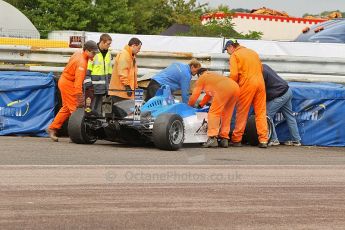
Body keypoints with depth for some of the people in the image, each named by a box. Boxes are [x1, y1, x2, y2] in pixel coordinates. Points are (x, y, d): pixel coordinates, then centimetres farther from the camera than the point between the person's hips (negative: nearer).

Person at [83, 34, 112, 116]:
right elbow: (87, 68, -11)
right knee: (94, 102, -8)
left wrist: (109, 80, 21)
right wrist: (87, 80, -16)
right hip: (94, 80, -7)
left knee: (99, 101, 11)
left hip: (104, 81, 7)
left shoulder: (108, 53, 14)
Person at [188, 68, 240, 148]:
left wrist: (189, 106, 39)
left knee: (214, 113, -5)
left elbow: (194, 97, 22)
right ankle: (224, 139, 12)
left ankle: (212, 138, -19)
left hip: (223, 89, -7)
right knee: (226, 115, 17)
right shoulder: (213, 74, 41)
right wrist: (201, 105, 58)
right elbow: (209, 94, 50)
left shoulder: (201, 79, 22)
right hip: (236, 87, 7)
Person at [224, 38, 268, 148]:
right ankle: (263, 140, 1)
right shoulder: (253, 52, 21)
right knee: (261, 112, 5)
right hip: (260, 82, 5)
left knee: (241, 113, 3)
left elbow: (234, 74, -10)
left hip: (247, 84, -5)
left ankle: (236, 140, 7)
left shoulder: (234, 55, 0)